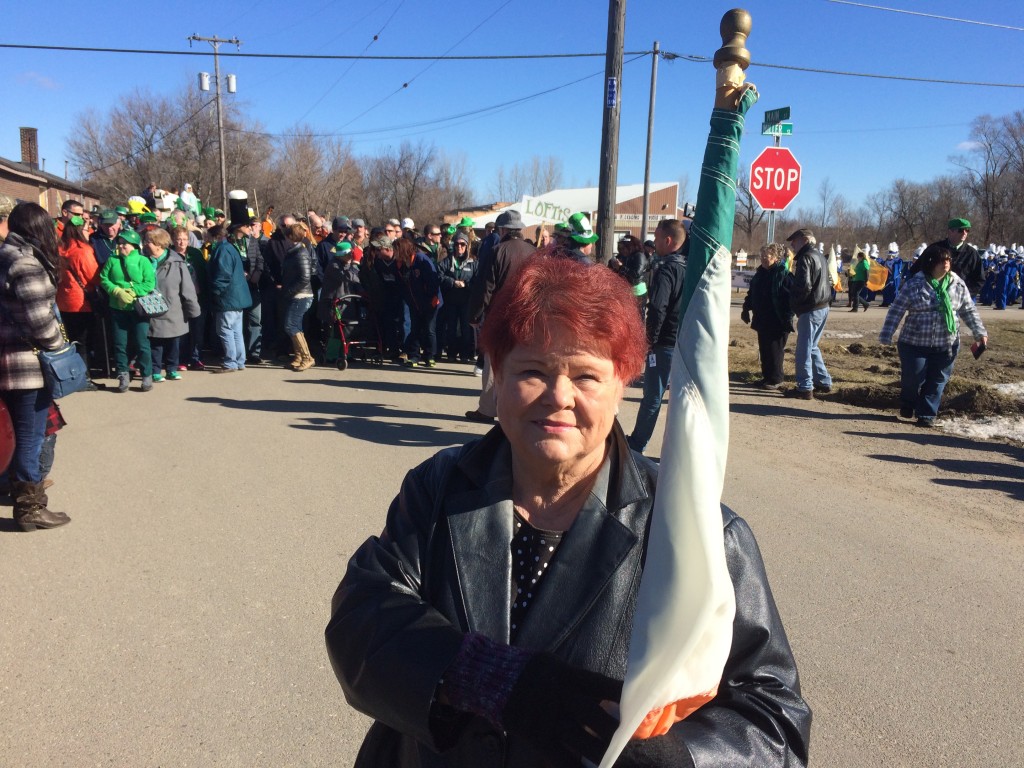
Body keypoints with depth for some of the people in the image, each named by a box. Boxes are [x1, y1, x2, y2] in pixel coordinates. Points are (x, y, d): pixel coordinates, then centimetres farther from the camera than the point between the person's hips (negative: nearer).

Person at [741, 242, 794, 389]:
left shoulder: (784, 274, -13)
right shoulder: (760, 273, 11)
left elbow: (790, 297, -17)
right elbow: (751, 293, 20)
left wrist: (787, 317, -21)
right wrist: (746, 309, 15)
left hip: (777, 322, -8)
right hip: (762, 320, 8)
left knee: (774, 350, -1)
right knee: (764, 350, 12)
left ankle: (775, 380, 8)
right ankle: (766, 377, 23)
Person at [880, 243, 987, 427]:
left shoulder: (958, 285, 2)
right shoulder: (914, 285, -9)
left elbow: (969, 311, 10)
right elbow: (896, 311, -8)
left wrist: (979, 332, 4)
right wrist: (886, 335, -13)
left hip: (946, 345, 3)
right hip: (915, 343, -3)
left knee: (937, 382, 6)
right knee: (912, 379, 3)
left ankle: (926, 414, 20)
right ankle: (907, 406, 32)